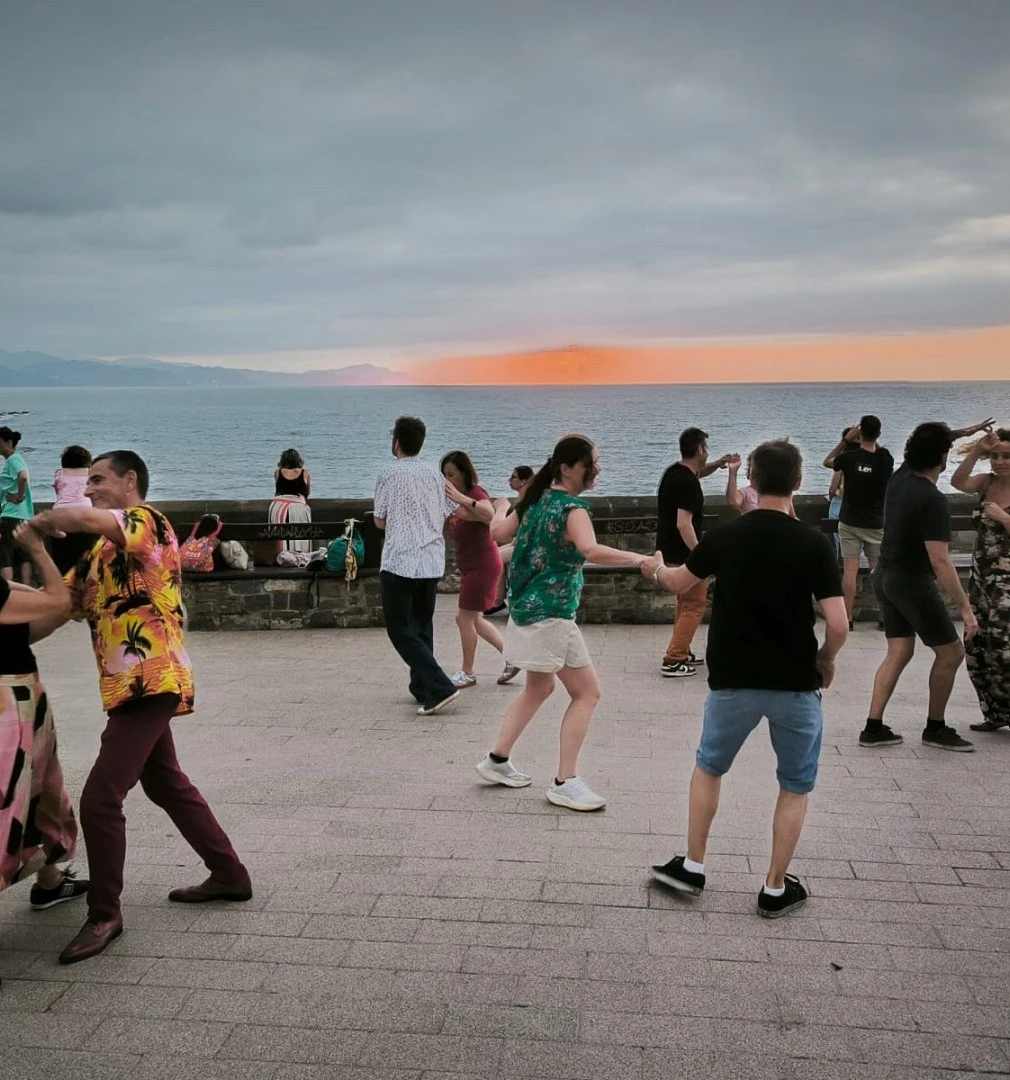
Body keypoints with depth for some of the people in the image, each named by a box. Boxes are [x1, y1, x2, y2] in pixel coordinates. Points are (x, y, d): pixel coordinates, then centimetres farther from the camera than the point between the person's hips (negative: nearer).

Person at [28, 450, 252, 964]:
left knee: (99, 799, -9)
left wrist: (42, 520, -13)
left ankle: (104, 914, 7)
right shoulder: (102, 549, 17)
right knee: (166, 785, 20)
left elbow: (84, 518, -32)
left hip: (150, 683, -11)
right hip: (132, 686, 11)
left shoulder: (147, 520, -11)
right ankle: (229, 875, 33)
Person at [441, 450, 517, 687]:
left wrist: (461, 499, -49)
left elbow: (489, 514, -37)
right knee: (472, 619, 14)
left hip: (482, 565, -10)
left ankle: (467, 673, 8)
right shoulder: (462, 498, 13)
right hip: (470, 566, 10)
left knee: (466, 617, -4)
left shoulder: (476, 493, -16)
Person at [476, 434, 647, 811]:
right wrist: (640, 560, -35)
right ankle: (565, 782, -1)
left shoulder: (537, 499, 7)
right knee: (587, 692, -1)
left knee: (539, 687, 24)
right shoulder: (572, 507, -18)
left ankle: (497, 760, 30)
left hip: (528, 607, 9)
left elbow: (498, 533, 17)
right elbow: (590, 550, -36)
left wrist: (500, 509, 36)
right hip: (550, 613, -9)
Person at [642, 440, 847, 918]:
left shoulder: (724, 537, -6)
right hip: (795, 684, -1)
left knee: (708, 767, 22)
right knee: (795, 787, 16)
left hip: (733, 682, 2)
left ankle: (692, 867, 27)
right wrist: (826, 659, 6)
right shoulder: (814, 543, -12)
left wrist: (655, 568, 34)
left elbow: (677, 583, 12)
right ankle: (775, 888, 20)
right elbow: (838, 624, -15)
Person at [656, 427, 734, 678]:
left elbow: (697, 473, 32)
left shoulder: (675, 470, 8)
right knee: (694, 605, -2)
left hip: (668, 551, 10)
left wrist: (717, 464, 16)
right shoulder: (688, 483, -22)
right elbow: (684, 524, -28)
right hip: (683, 554, -10)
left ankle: (680, 652, 28)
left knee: (686, 602, 21)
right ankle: (673, 661, -4)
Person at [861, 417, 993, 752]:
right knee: (951, 652, 6)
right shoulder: (933, 500, -24)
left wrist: (961, 432, 30)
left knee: (899, 652, 11)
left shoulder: (900, 477, 0)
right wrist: (965, 608, -23)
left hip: (885, 577, 8)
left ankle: (873, 728, 7)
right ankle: (935, 729, 16)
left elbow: (923, 448, 26)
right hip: (912, 583, -8)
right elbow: (940, 562, -26)